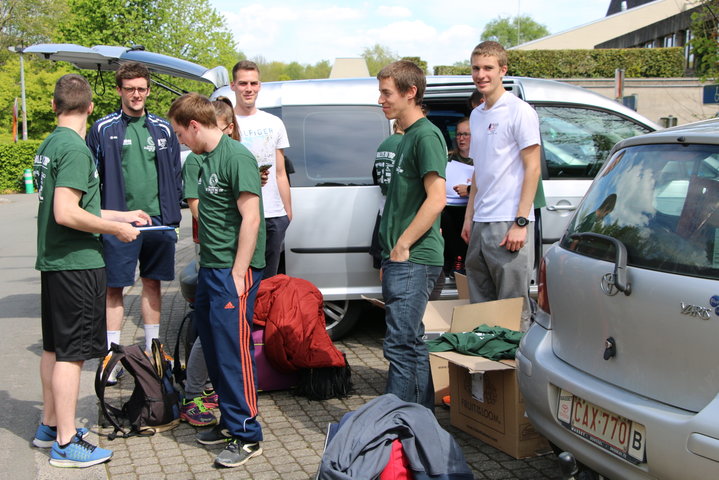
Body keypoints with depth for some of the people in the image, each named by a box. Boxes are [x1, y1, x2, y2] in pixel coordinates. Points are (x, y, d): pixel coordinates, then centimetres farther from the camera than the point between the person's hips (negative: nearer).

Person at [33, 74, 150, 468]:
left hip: (53, 261, 10)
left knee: (54, 347, 18)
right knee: (71, 352, -4)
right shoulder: (75, 148, -17)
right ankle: (66, 443, 2)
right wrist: (115, 228, -13)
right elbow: (66, 214, -25)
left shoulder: (49, 146, 12)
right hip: (77, 264, -10)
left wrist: (119, 215, 20)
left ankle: (50, 426, 30)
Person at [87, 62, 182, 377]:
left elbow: (175, 175, 14)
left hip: (158, 220, 3)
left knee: (152, 283, 11)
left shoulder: (163, 129, 10)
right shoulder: (104, 129, 1)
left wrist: (172, 214, 6)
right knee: (114, 288, -1)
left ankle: (153, 349, 23)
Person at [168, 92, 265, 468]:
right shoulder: (207, 159, 14)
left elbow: (250, 218, -18)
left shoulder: (237, 157, -14)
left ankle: (247, 435, 3)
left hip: (233, 272, -9)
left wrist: (238, 274, -19)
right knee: (214, 350, 15)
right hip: (209, 269, 9)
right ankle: (229, 422, 27)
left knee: (234, 351, -6)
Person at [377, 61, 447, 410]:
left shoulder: (426, 135, -11)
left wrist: (402, 246, -16)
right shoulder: (408, 137, 19)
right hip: (402, 261, 10)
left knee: (401, 344, -9)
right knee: (411, 342, 15)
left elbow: (436, 199, -20)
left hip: (414, 260, -10)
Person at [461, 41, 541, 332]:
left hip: (508, 223, -8)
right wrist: (469, 217, 16)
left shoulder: (519, 111, -7)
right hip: (480, 224, 8)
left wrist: (520, 222, -17)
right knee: (480, 303, 12)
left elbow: (532, 168, -11)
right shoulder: (476, 115, 17)